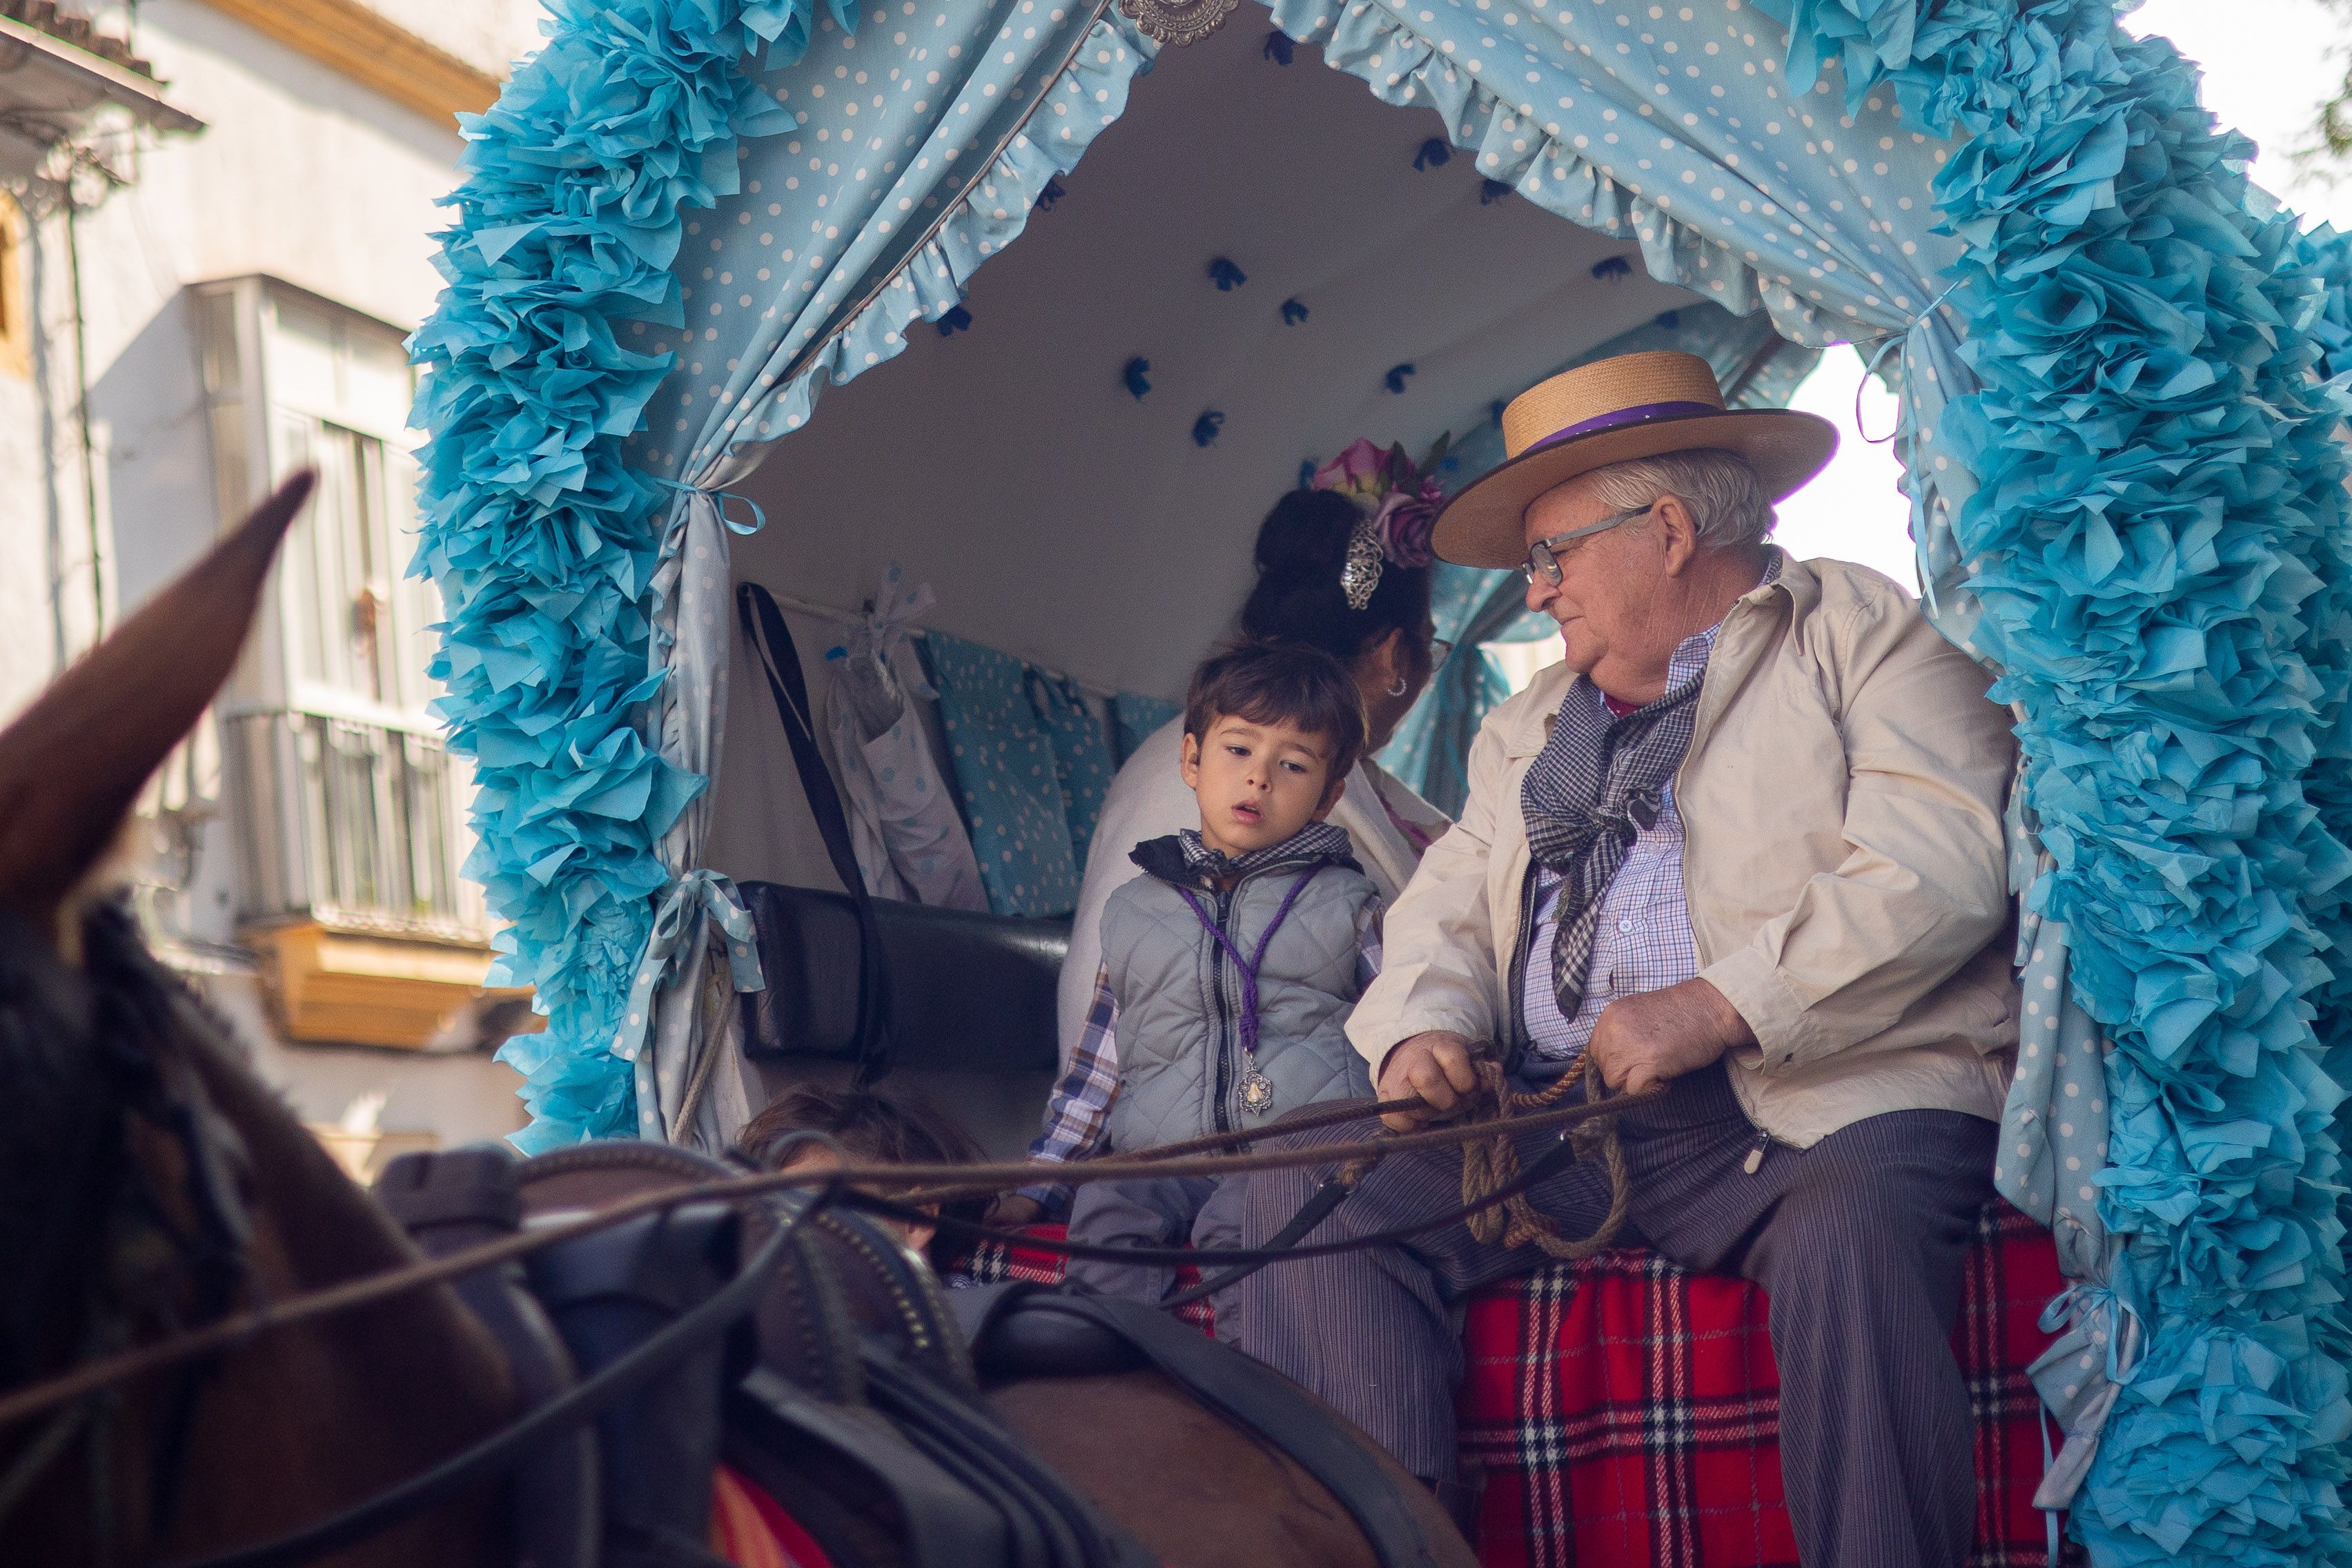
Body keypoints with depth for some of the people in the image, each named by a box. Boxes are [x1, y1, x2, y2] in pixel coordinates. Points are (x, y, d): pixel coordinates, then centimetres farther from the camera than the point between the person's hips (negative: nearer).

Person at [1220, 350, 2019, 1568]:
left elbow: (1941, 863, -8)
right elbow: (1447, 910, 25)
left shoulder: (1861, 631, 7)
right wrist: (1424, 1026, 0)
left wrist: (1719, 1005, -17)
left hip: (1826, 1102, -5)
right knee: (1298, 1190, -15)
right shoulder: (1528, 726, 29)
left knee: (1850, 1239, -39)